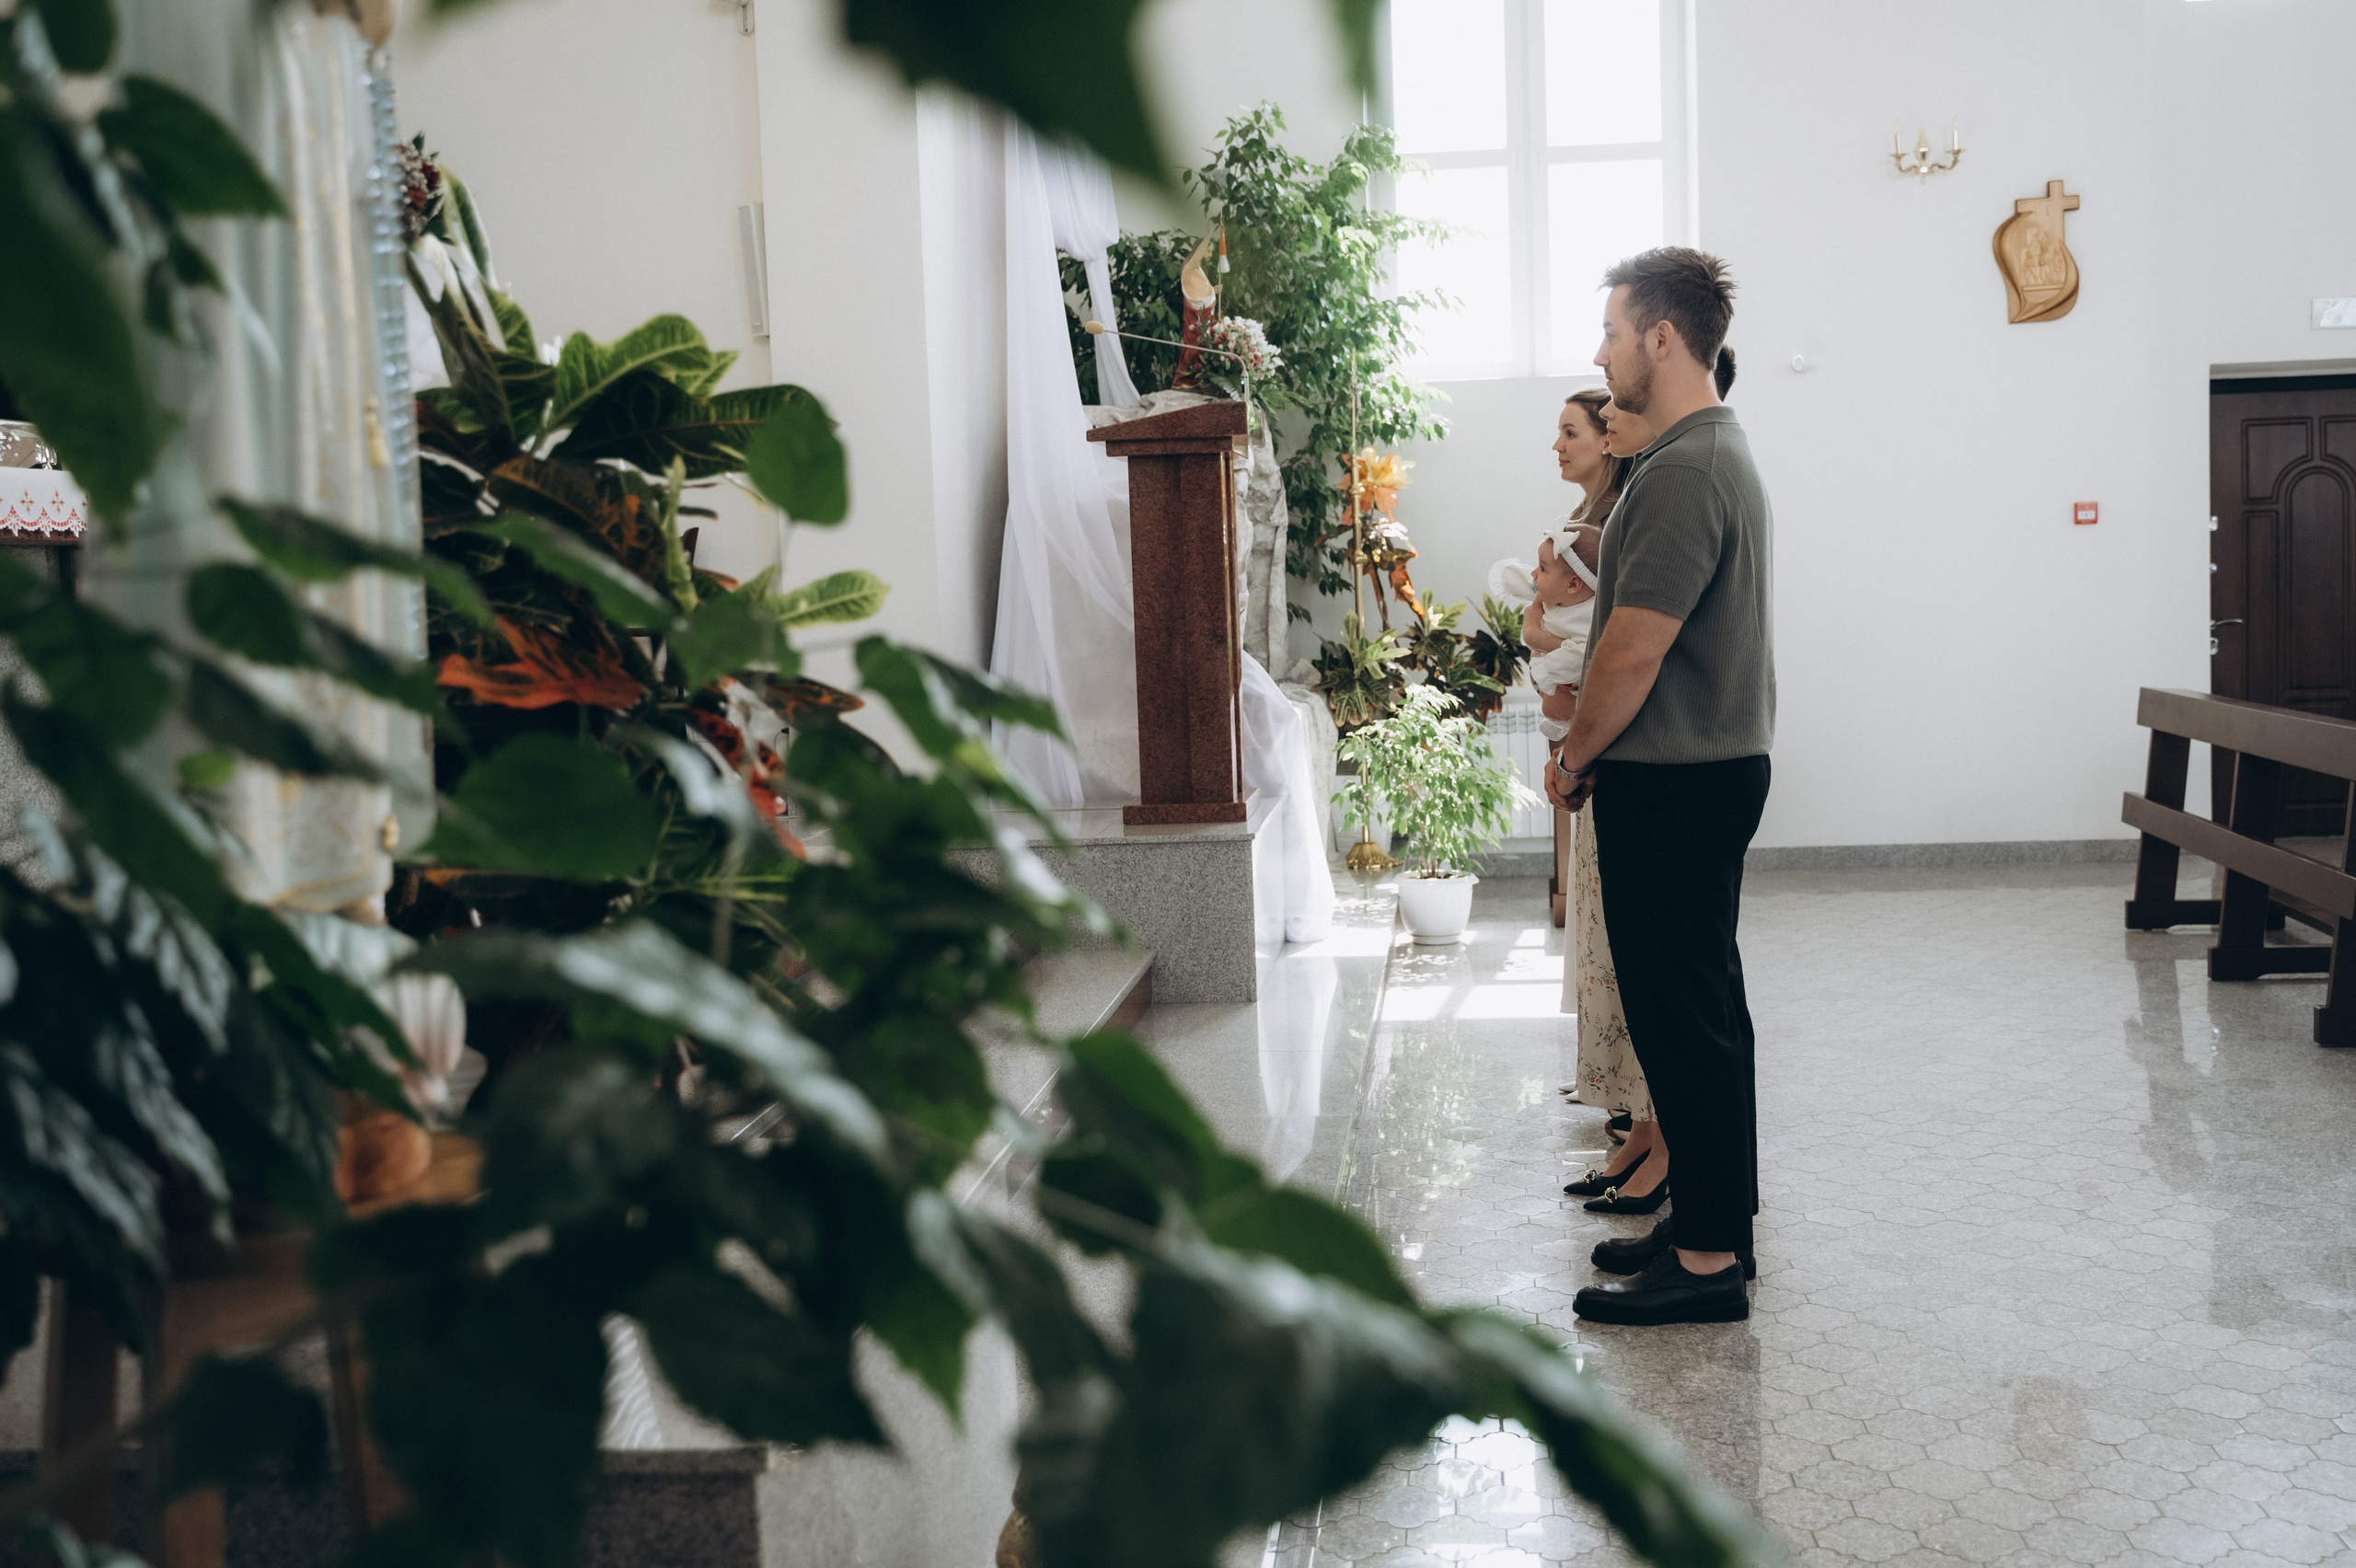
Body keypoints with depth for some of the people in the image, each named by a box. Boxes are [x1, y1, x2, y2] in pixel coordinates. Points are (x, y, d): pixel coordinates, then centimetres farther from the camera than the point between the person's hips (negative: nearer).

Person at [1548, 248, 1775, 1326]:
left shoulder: (1684, 473, -20)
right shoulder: (1722, 452, 15)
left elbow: (1634, 652, -22)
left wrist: (1573, 760, -7)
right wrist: (1598, 755, 17)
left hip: (1674, 787, -11)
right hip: (1714, 766, 11)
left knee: (1682, 1014, -4)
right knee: (1704, 1003, 16)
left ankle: (1708, 1258, 4)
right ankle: (1715, 1218, 27)